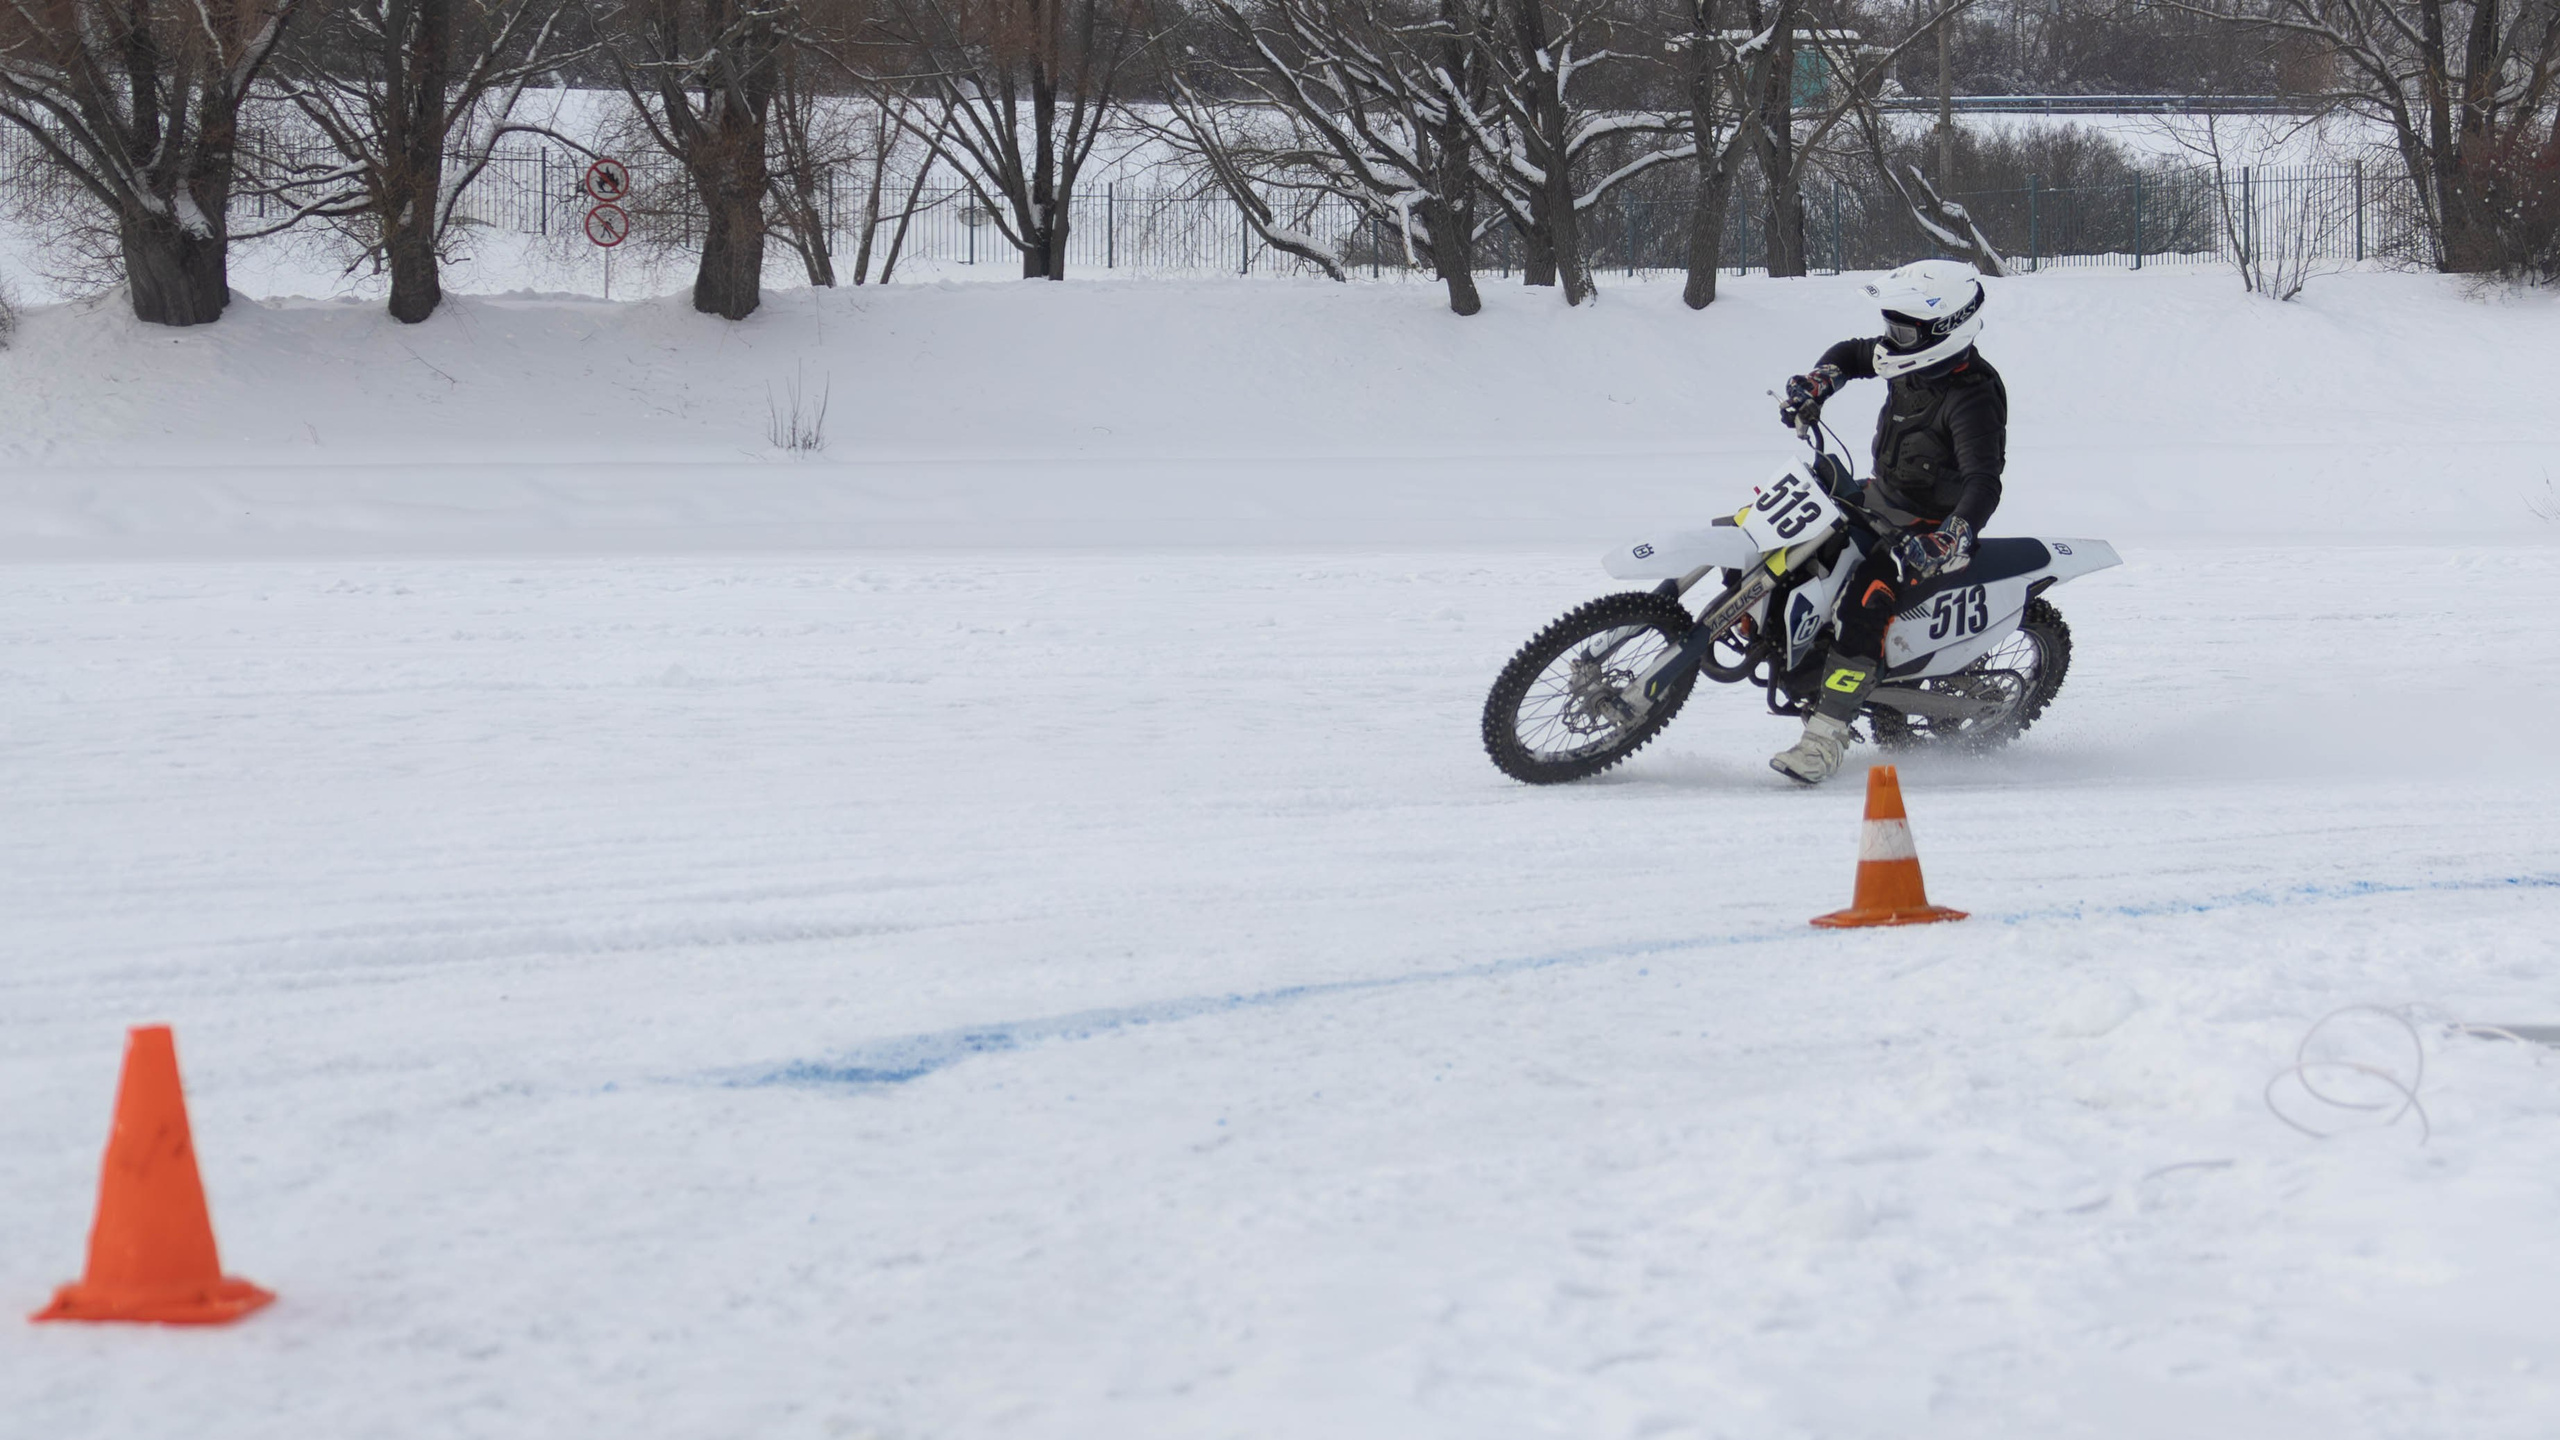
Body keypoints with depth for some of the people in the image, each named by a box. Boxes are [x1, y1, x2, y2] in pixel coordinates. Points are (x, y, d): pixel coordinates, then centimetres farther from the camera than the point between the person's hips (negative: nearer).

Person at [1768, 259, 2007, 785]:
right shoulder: (1918, 361, -1)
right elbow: (1851, 355, 19)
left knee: (1864, 606, -30)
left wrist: (1952, 540, -51)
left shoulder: (1971, 398, -26)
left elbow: (1984, 484, -36)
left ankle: (1826, 737, -33)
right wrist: (1815, 385, 0)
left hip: (1925, 526, -10)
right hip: (1879, 495, 10)